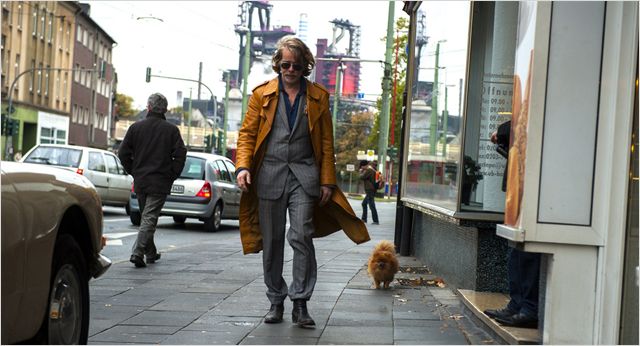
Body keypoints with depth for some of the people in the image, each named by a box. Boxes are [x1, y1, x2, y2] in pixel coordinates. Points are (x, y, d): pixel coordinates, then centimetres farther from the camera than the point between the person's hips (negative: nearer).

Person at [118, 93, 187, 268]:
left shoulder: (136, 127, 3)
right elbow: (180, 155, -9)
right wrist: (172, 175, 1)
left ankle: (151, 253, 26)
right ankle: (137, 252, -17)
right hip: (160, 182, -3)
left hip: (140, 181, 3)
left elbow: (123, 153, 2)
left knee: (146, 216, 17)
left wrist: (134, 172, 12)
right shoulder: (171, 129, -4)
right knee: (149, 218, -4)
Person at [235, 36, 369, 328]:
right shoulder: (262, 94, 8)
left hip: (304, 175, -1)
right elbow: (247, 133, 6)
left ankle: (300, 303, -4)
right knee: (271, 240, 6)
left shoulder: (318, 96, 8)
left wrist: (327, 181, 3)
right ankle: (276, 301, 18)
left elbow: (326, 142, 8)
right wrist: (243, 166, -10)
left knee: (301, 237, -11)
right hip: (269, 174, 1)